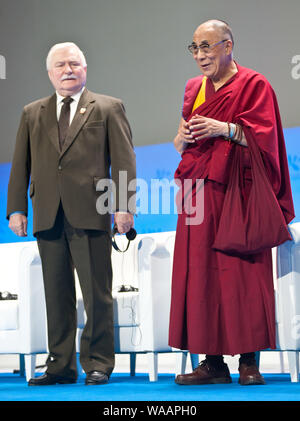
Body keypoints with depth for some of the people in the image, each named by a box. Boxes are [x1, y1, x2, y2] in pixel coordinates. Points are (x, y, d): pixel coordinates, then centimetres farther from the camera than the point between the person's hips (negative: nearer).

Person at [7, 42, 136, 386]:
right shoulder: (32, 114, 18)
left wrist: (123, 206, -8)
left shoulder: (108, 108, 10)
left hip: (90, 215, -3)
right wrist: (16, 209, 5)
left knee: (96, 293, -3)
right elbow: (20, 164, 15)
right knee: (56, 293, 5)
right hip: (48, 216, 3)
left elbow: (123, 160, 2)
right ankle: (61, 366, 12)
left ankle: (98, 364, 5)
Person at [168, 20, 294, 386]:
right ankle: (213, 362, 2)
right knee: (201, 272, -1)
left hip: (238, 191, -5)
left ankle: (249, 359, -3)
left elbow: (263, 136, -7)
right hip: (200, 195, 5)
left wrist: (226, 129, -19)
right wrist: (182, 138, -2)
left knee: (242, 271, -8)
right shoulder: (194, 89, 19)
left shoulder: (253, 85, 1)